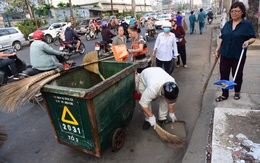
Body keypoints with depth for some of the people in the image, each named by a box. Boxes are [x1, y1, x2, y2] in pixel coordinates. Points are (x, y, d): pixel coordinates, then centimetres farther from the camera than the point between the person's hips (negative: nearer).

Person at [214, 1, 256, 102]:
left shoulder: (247, 24, -4)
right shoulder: (227, 24, 8)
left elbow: (253, 38, -2)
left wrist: (248, 41, -23)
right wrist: (217, 49, 9)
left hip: (238, 56, -3)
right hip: (225, 54, 4)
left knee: (237, 75, 10)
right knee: (224, 75, 6)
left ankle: (237, 92, 35)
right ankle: (224, 94, 20)